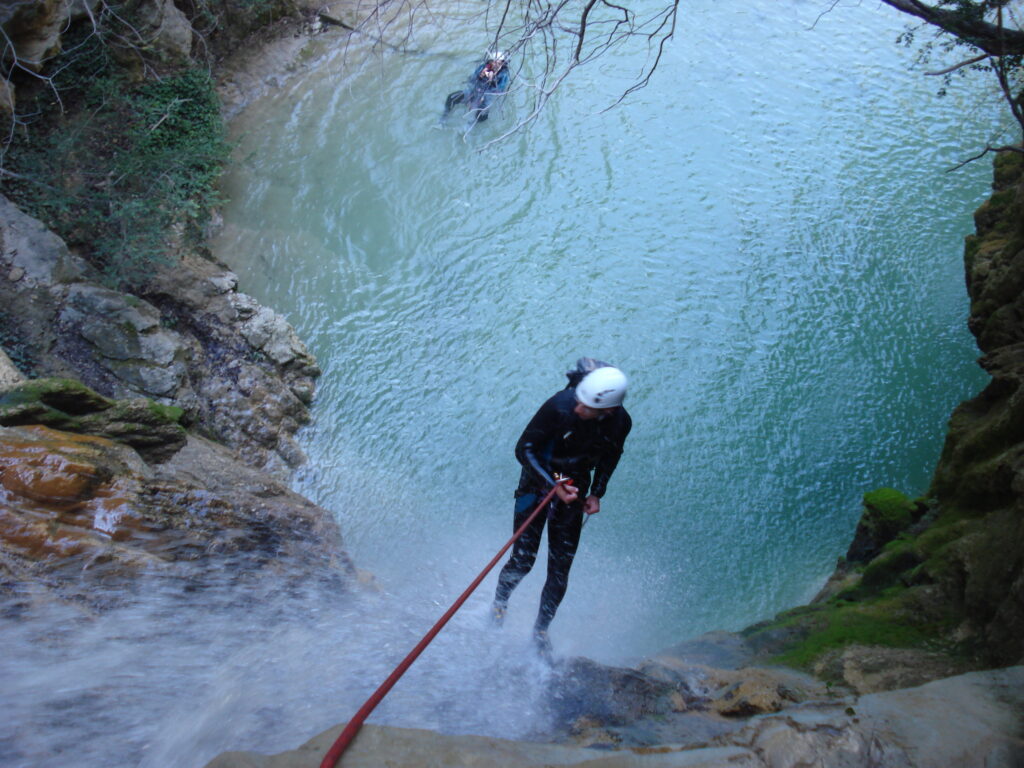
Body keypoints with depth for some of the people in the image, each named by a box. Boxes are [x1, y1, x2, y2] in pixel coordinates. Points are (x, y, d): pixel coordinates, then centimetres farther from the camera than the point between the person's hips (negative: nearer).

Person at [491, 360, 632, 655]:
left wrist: (597, 493, -2)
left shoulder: (620, 423, -18)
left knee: (560, 571, 3)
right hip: (538, 483, -2)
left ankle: (541, 629, 26)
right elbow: (524, 449, -19)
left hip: (574, 491, 3)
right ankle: (499, 602, 29)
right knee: (523, 560, -4)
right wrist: (554, 486, -26)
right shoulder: (559, 406, -29)